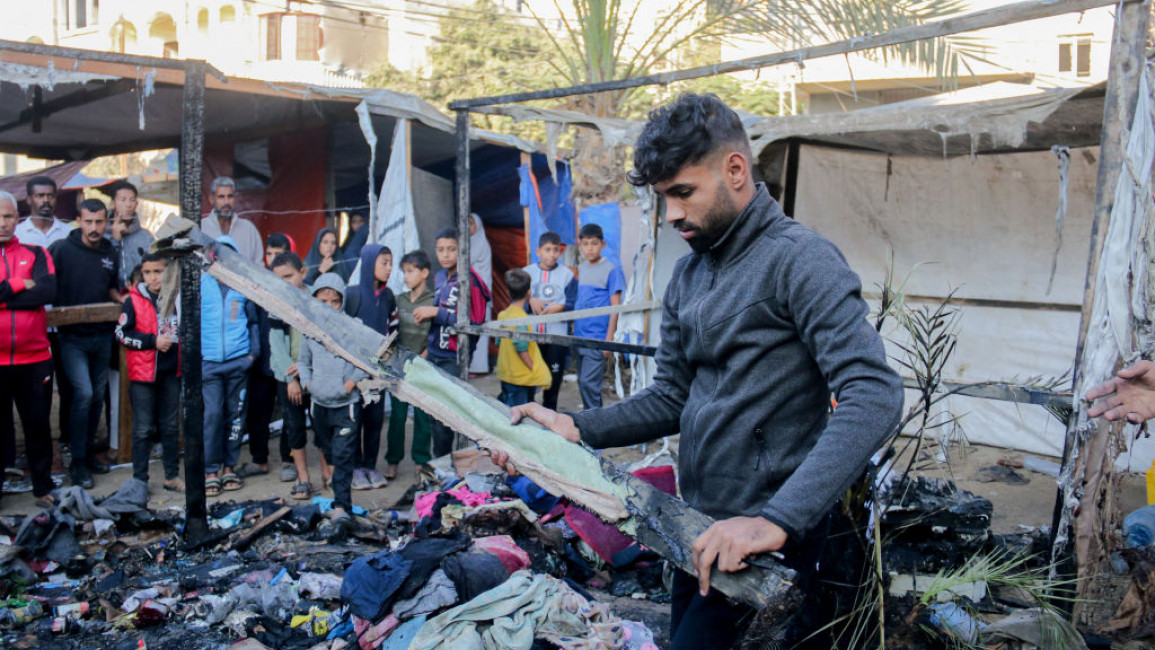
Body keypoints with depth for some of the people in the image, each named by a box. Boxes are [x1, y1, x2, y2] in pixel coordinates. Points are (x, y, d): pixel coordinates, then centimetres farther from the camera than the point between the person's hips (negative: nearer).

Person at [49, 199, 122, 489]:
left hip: (102, 336, 5)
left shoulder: (111, 254, 7)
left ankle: (88, 451, 28)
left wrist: (122, 298, 1)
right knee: (83, 394, -13)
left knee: (98, 396, 12)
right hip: (72, 337, -5)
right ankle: (77, 462, -2)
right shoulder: (61, 249, -8)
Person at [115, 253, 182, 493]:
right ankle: (140, 479, 10)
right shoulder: (134, 300, -5)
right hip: (143, 374, -4)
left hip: (172, 372, 4)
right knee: (143, 428, 1)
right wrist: (153, 341, -16)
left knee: (171, 426, 12)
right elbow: (121, 333, -8)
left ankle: (172, 476, 23)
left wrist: (177, 342, 5)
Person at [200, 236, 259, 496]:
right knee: (212, 413, -8)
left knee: (235, 414, 6)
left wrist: (254, 351, 6)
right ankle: (211, 471, 0)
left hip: (238, 360, 1)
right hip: (209, 361, -1)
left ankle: (229, 467, 18)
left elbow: (253, 321, 16)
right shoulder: (200, 284, 6)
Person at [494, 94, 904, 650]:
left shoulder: (800, 260, -15)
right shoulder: (687, 275, 11)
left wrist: (778, 519, -34)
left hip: (771, 541, -8)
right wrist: (576, 428, -3)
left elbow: (874, 396, -25)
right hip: (702, 529, 8)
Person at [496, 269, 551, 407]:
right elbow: (521, 348, -21)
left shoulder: (502, 314, 7)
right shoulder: (520, 318, -18)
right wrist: (534, 371, -13)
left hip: (506, 374, 9)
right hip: (521, 378, -9)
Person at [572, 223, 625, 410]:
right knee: (582, 383, 12)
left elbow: (615, 306, -9)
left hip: (597, 338, -7)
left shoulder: (611, 270, -7)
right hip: (580, 337, 7)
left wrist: (609, 339, -13)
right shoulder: (581, 269, 13)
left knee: (588, 382, -11)